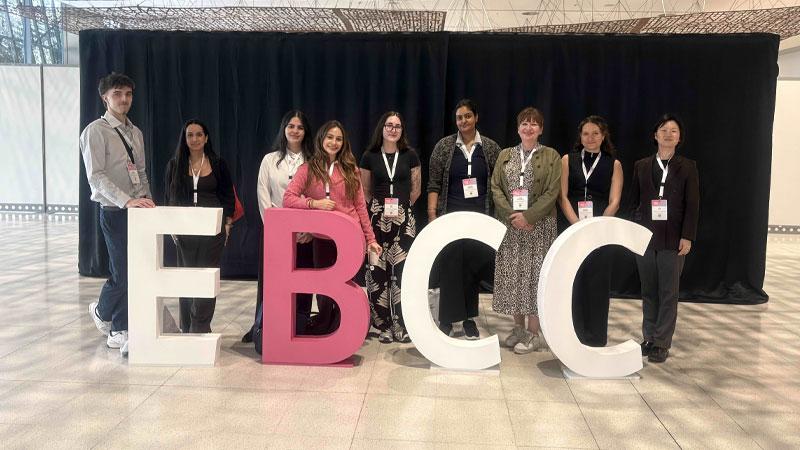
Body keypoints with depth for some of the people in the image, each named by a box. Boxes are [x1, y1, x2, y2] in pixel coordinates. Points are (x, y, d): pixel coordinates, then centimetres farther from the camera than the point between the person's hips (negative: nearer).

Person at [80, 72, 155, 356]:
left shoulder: (136, 133, 14)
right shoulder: (95, 131, -7)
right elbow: (96, 176, -17)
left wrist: (147, 203, 8)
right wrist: (127, 201, -26)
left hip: (137, 210, 6)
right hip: (115, 212, -6)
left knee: (130, 271, 8)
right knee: (124, 272, -4)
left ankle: (119, 332, 19)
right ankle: (102, 310, 27)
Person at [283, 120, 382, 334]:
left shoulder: (350, 169, 7)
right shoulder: (308, 168, 3)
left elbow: (360, 207, 7)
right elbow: (288, 198, -5)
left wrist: (370, 238, 5)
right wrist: (314, 203, -20)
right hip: (323, 239, 0)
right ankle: (322, 329, 28)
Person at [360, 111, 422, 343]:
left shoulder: (410, 156, 5)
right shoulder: (370, 156, 4)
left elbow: (416, 189, 12)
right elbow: (364, 191, 12)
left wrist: (402, 206, 8)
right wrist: (377, 208, 8)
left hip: (404, 219, 0)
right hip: (377, 218, 0)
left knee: (403, 269, -6)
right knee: (378, 271, -4)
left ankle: (401, 324, 4)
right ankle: (384, 325, 7)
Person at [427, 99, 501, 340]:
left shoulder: (491, 148, 5)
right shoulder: (444, 146, 2)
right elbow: (434, 185, 2)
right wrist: (432, 216, -6)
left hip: (480, 217, 1)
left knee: (474, 267, 5)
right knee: (449, 268, 1)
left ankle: (469, 319, 20)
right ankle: (446, 319, 14)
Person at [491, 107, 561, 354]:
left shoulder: (551, 156, 3)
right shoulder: (505, 155, 12)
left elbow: (552, 192, -6)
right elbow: (495, 188, 4)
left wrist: (528, 216, -15)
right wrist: (512, 215, -10)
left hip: (539, 225, -3)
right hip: (509, 225, 3)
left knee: (535, 274, -1)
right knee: (512, 275, 5)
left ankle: (533, 333, 8)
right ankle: (518, 327, 19)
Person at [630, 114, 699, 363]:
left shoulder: (687, 167, 2)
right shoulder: (641, 166, 8)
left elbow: (692, 205, -2)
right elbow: (634, 201, 8)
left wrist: (687, 237, -9)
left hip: (673, 239, -2)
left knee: (668, 293, 2)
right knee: (648, 291, 9)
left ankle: (662, 343, 10)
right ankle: (649, 338, 19)